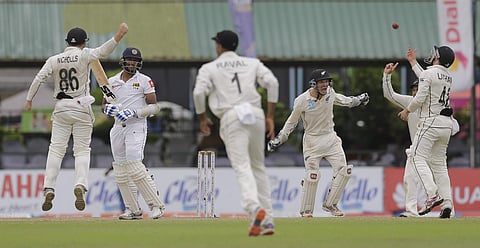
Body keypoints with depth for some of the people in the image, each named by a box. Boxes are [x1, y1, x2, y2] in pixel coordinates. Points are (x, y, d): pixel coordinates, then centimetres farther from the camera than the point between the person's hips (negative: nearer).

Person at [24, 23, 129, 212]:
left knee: (56, 149, 4)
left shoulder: (54, 60, 3)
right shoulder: (83, 56, -4)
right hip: (81, 108, -2)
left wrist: (29, 100, 3)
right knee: (82, 150, 2)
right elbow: (102, 52, -21)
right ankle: (80, 185, -18)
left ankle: (48, 189, -7)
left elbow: (39, 79, -4)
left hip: (61, 109, 2)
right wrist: (118, 37, -33)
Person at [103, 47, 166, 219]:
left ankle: (156, 204, -15)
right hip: (118, 128, 6)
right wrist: (109, 109, -9)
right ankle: (132, 210, 10)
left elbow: (153, 107, -5)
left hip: (137, 126, -6)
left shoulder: (145, 81, -1)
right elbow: (104, 107, 15)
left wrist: (133, 112, -18)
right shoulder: (112, 82, 11)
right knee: (120, 169, 3)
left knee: (134, 164, -19)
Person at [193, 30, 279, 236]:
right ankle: (268, 220, 8)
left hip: (231, 117, -3)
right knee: (258, 166, 16)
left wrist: (203, 118, 13)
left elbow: (199, 92, -4)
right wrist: (270, 117, 5)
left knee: (242, 167, -13)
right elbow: (272, 82, 3)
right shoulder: (252, 63, 19)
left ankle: (255, 208, -39)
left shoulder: (209, 68, 12)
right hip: (256, 114, 3)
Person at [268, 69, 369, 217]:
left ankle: (330, 204, 6)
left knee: (343, 170, -7)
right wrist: (279, 139, -5)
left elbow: (339, 99, 22)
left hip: (330, 138, 5)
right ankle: (306, 210, 6)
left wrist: (356, 100, 28)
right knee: (312, 176, -10)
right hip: (312, 141, -5)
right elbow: (292, 122, -4)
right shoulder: (302, 101, -18)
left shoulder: (329, 92, -5)